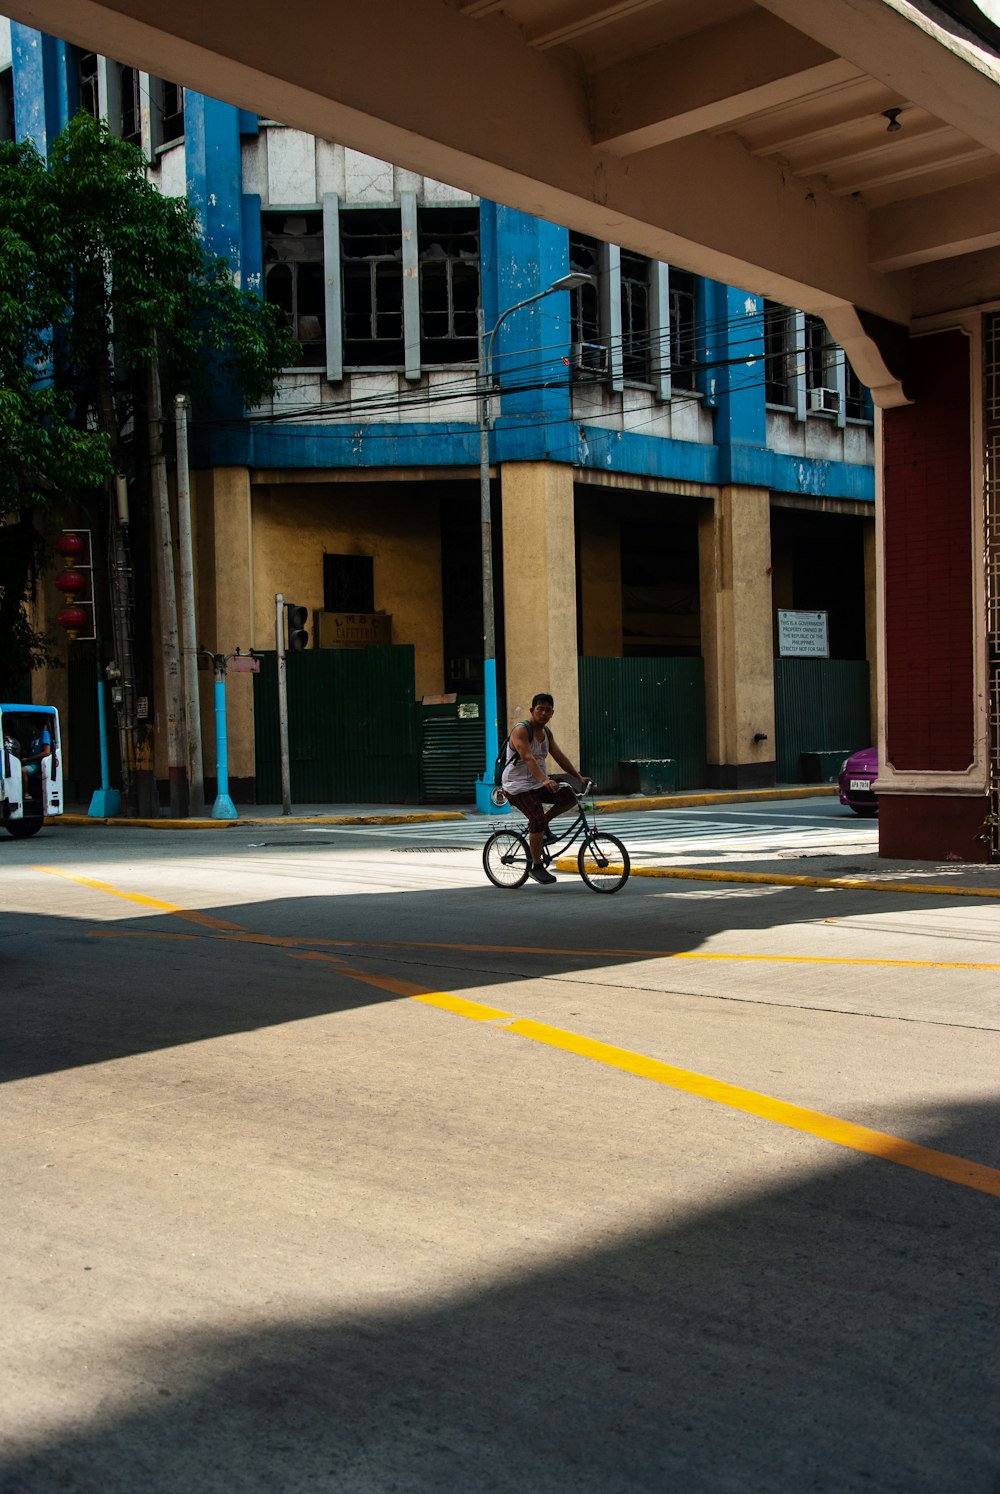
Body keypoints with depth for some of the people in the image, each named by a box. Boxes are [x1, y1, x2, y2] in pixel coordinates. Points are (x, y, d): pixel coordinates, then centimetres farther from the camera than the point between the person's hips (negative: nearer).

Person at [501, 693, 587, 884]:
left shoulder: (547, 733, 11)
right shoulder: (521, 730, -16)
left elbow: (560, 757, 12)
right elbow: (528, 758, -30)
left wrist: (579, 777, 2)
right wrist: (545, 780, -44)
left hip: (538, 784, 8)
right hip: (518, 786, -8)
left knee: (569, 796, -10)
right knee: (537, 819, -23)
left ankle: (543, 826, 9)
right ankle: (536, 867, -13)